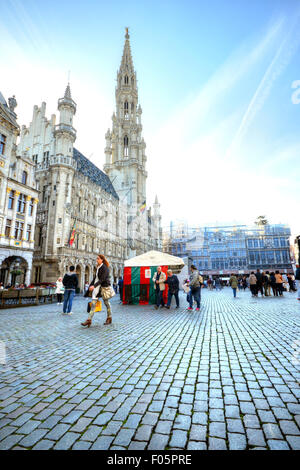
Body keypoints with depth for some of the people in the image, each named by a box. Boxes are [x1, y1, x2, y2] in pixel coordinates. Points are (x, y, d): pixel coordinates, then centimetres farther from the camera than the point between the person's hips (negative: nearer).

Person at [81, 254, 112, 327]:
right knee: (93, 302, -1)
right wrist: (91, 285, 16)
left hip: (104, 287, -7)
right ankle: (89, 320, -1)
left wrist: (94, 286, -29)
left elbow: (102, 279, -21)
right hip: (97, 287, 7)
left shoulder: (104, 268, -13)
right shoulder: (98, 267, 12)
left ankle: (109, 318, 24)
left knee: (106, 302, 7)